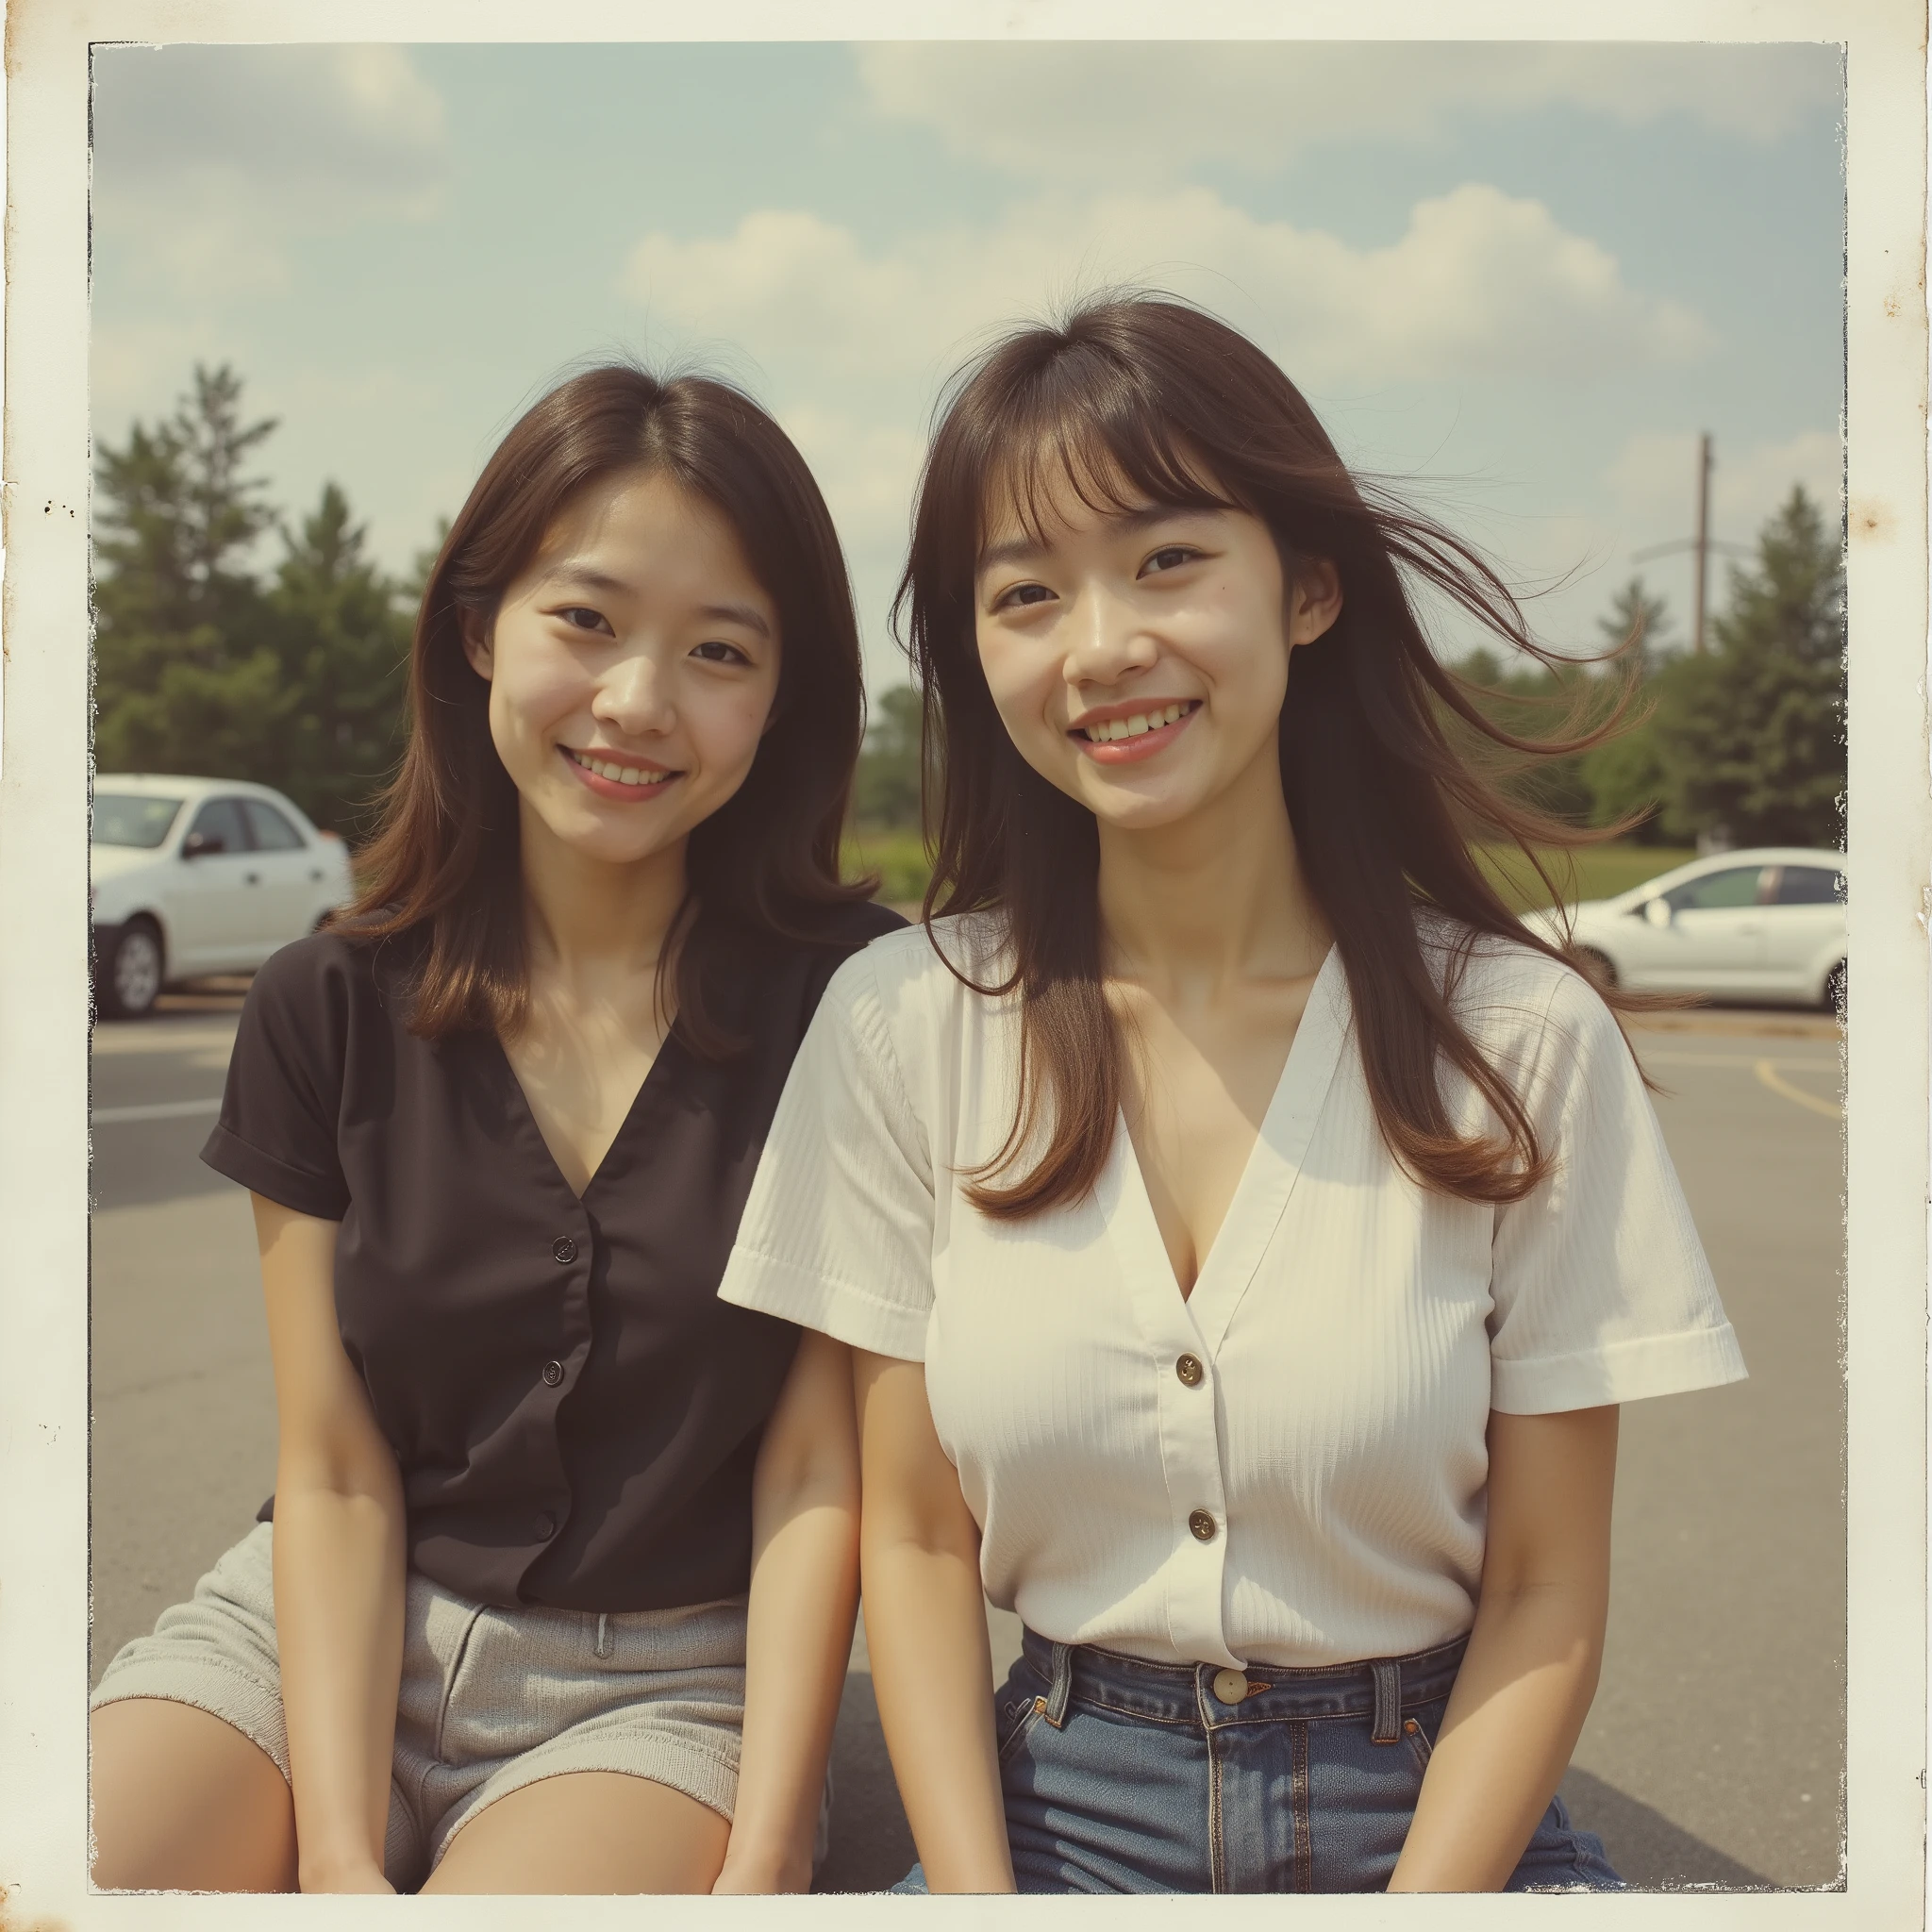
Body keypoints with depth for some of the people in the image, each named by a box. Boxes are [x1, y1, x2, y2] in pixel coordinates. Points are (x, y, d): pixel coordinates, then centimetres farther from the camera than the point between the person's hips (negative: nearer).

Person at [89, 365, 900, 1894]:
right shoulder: (328, 1009, 0)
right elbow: (335, 1472, -2)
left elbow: (819, 1469, -8)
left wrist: (759, 1864, -15)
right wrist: (339, 1857, -13)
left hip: (669, 1681, -2)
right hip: (325, 1641, 3)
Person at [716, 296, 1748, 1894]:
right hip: (1047, 1807, 1)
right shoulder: (907, 1023, -3)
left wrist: (1420, 1898, -13)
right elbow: (917, 1540, 1)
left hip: (1436, 1819, 0)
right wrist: (980, 1904, -10)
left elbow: (1546, 1593, -2)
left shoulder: (1524, 1036, -6)